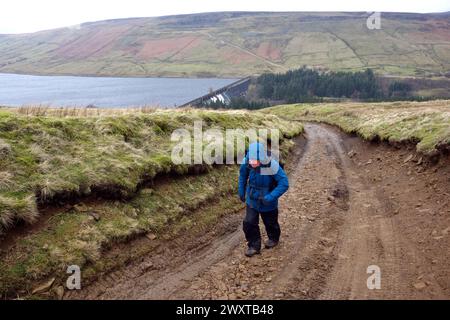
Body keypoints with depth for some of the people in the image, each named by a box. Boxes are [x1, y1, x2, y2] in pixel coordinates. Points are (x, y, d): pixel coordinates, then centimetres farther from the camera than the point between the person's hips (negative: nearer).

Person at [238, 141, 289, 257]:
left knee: (270, 223, 20)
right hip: (252, 200, 3)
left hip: (268, 203, -3)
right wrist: (241, 191, 7)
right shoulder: (247, 161, -21)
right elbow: (243, 174, 2)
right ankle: (254, 245, 25)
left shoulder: (272, 165, -34)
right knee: (249, 223, 1)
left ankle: (274, 239, 51)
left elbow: (284, 184, -30)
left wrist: (270, 198, -35)